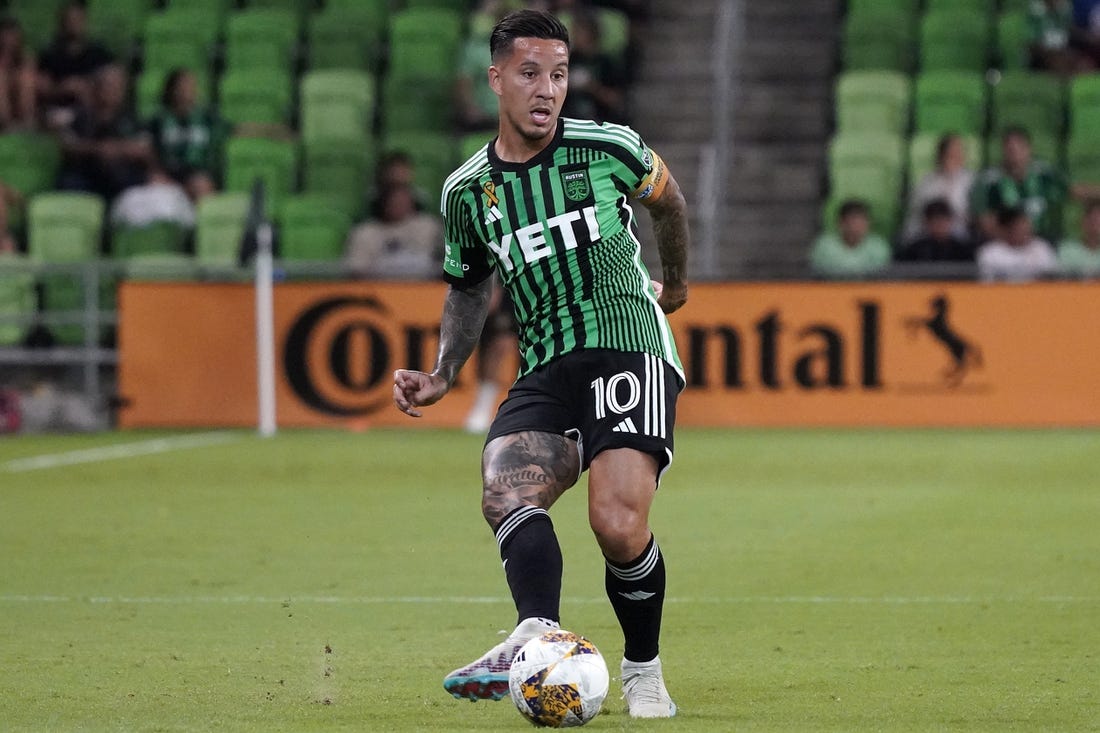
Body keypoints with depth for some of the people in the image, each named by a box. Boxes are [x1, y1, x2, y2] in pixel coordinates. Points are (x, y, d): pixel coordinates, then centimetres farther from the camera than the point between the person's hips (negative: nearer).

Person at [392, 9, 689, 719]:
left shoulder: (609, 148, -1)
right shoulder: (467, 190, 7)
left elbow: (667, 197, 22)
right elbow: (470, 286, 25)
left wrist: (677, 282, 35)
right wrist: (441, 376, 14)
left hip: (631, 349, -3)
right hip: (546, 371, 3)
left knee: (619, 524, -22)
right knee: (506, 491, -27)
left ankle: (645, 673, 0)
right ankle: (539, 635, -48)